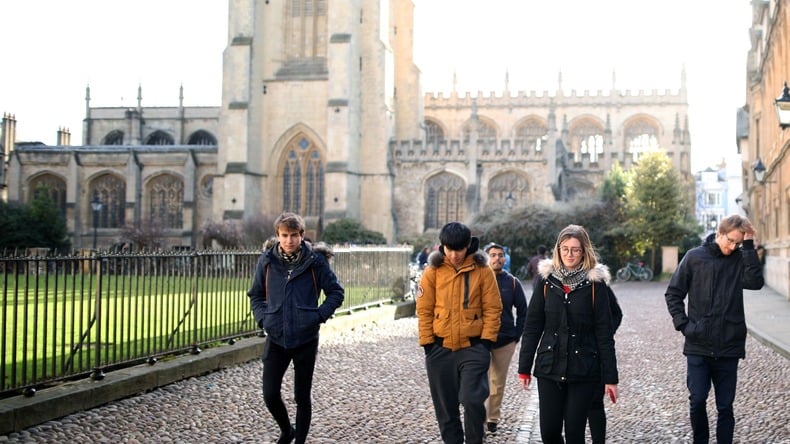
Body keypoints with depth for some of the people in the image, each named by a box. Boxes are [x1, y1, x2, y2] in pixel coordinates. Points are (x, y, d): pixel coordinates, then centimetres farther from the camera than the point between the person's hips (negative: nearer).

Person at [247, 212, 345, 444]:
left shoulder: (315, 260, -6)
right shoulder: (267, 261, 0)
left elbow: (336, 292, 2)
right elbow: (256, 295, 14)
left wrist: (319, 315, -8)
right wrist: (263, 318, -1)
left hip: (306, 339, -2)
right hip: (276, 338, 2)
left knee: (302, 396, 8)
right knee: (270, 395, 0)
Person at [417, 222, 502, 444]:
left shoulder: (483, 271, -3)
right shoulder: (433, 271, 0)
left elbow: (492, 309, -1)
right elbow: (424, 310, 2)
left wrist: (487, 341, -7)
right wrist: (427, 343, -2)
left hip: (473, 347, -2)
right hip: (440, 348, 2)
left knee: (472, 400, -13)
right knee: (445, 407, 8)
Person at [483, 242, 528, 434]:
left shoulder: (512, 282, 5)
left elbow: (522, 311, 10)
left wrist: (517, 335, 3)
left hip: (505, 341, 2)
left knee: (498, 382, 10)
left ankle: (493, 419, 21)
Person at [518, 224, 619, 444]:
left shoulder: (595, 283, -3)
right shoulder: (546, 280, 4)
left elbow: (604, 334, -3)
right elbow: (532, 327, 6)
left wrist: (610, 377, -5)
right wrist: (524, 367, 4)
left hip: (583, 370, -2)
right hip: (549, 369, 2)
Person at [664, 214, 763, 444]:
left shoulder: (741, 259, 2)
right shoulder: (695, 257, 0)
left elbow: (755, 282, -17)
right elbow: (673, 293, 4)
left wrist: (748, 246, -15)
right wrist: (683, 324, -6)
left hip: (729, 347, 1)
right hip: (698, 346, -1)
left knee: (725, 406, 7)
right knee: (697, 401, 0)